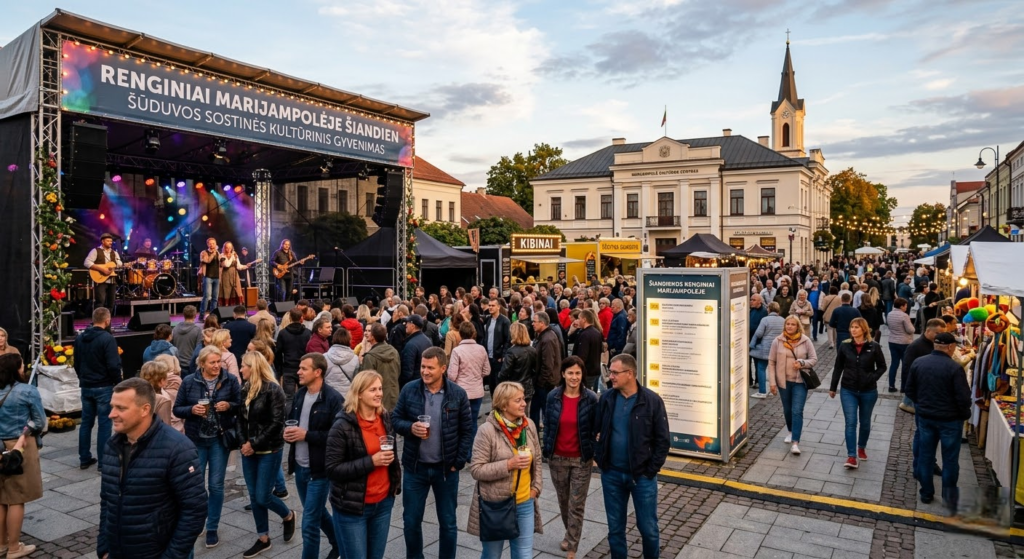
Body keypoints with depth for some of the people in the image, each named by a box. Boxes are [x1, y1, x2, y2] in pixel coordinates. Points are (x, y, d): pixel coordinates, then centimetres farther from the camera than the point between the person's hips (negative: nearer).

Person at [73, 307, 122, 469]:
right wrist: (118, 383, -6)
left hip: (86, 387, 7)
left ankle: (84, 459, 20)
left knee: (86, 422, 14)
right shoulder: (107, 338, -16)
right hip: (103, 387, -7)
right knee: (104, 424, 0)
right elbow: (113, 366, -19)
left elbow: (77, 364, 16)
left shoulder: (80, 338, 7)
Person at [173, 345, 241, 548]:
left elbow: (241, 406, 1)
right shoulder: (189, 381, -5)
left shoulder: (230, 380, -6)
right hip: (196, 440, 0)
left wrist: (229, 406, -19)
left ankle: (212, 528, 22)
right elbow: (177, 409, 1)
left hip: (220, 440, 0)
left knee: (216, 485, 7)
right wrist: (191, 410, -18)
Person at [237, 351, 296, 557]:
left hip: (269, 451, -7)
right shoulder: (245, 389, 7)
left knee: (263, 497, -3)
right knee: (254, 496, 10)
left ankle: (288, 516, 26)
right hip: (249, 450, 7)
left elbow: (276, 423, -17)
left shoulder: (273, 389, -14)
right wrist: (243, 442, -6)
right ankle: (263, 539, 23)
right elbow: (241, 419, 9)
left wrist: (255, 444, -17)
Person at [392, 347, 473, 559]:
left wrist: (459, 462, -6)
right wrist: (410, 427, -20)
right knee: (411, 521, 14)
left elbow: (467, 430, -3)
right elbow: (395, 419, 1)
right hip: (415, 467, 1)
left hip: (446, 468, -1)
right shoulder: (409, 390, -8)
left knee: (448, 523, 13)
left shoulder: (458, 394, -9)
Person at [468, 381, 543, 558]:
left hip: (525, 504, 4)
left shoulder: (529, 425, -1)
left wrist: (536, 487, 4)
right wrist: (508, 465, -24)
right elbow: (476, 469, -17)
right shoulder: (487, 430, -18)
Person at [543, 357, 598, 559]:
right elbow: (548, 425, 3)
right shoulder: (553, 396, -5)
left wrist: (593, 454, -5)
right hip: (557, 458, 3)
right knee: (563, 501, 19)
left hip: (581, 459, -2)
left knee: (577, 505, 2)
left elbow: (595, 428, -3)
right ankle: (570, 534, 42)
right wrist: (546, 451, 3)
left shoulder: (590, 398, -10)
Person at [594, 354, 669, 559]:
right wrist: (600, 460, 1)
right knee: (615, 527, 14)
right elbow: (596, 431, 9)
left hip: (642, 476, -3)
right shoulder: (606, 399, -1)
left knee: (648, 527, 9)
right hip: (611, 475, 3)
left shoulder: (652, 401, -11)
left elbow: (662, 440, -7)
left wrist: (651, 470, -9)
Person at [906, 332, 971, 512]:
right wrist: (965, 415, 1)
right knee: (950, 459, 9)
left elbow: (910, 390, 4)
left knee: (925, 455, 14)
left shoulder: (918, 363, -4)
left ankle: (926, 493, 24)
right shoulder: (954, 368, -20)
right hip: (950, 419, -4)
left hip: (925, 417, 4)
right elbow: (963, 397, -17)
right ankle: (949, 496, 13)